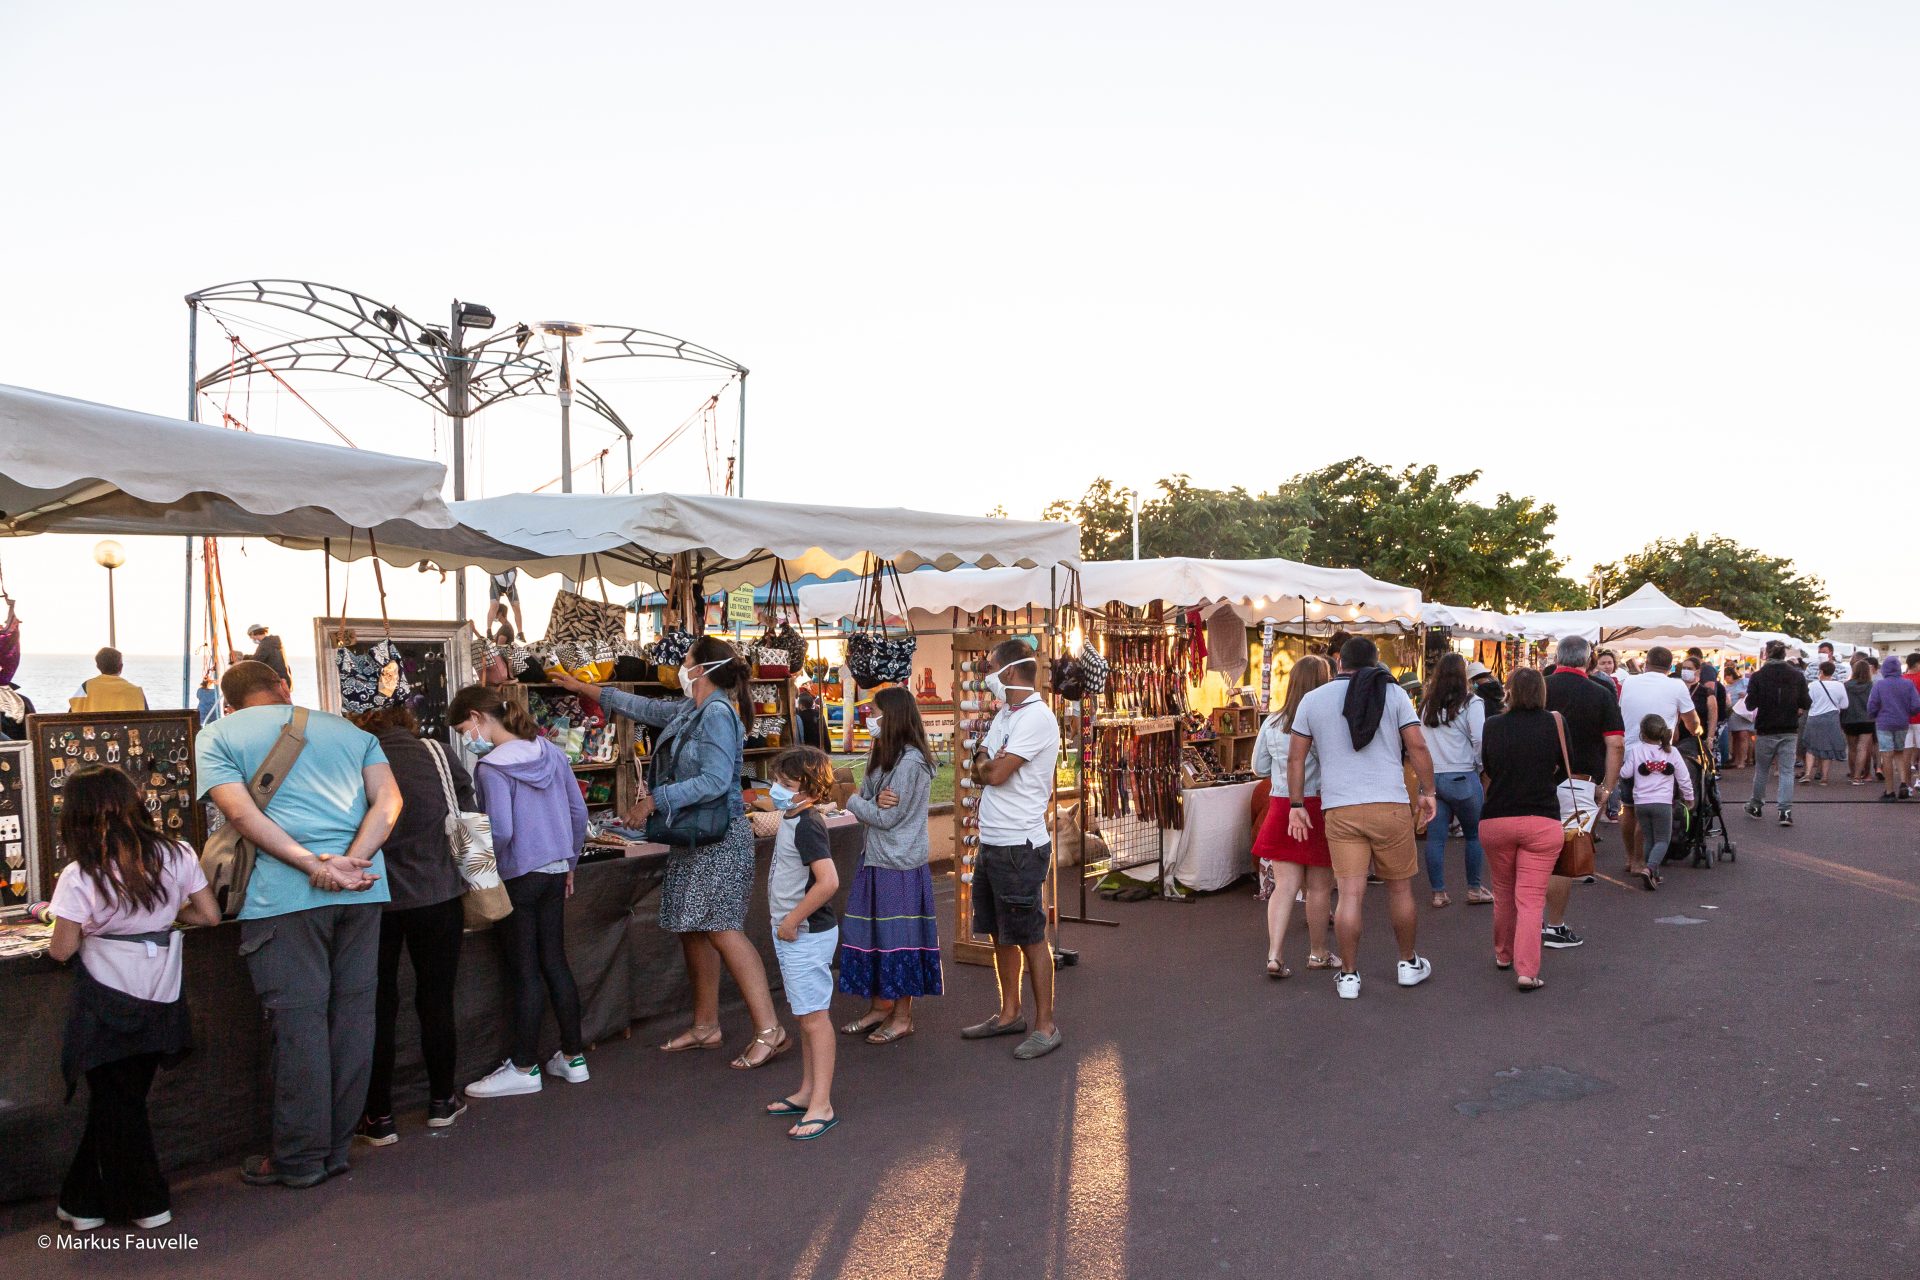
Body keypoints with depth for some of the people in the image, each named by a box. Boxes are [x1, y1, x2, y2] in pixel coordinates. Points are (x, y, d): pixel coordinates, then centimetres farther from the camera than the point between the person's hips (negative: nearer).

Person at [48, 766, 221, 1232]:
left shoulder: (79, 877, -14)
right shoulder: (177, 856, -4)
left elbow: (62, 950, -9)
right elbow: (209, 915, 1)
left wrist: (62, 918, 11)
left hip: (106, 1005, -3)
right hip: (160, 1002, 4)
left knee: (114, 1105, 10)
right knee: (126, 1098, 16)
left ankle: (144, 1203, 16)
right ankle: (85, 1200, 25)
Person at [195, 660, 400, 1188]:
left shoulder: (217, 736, 10)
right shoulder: (349, 731, 20)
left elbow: (240, 811, -8)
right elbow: (389, 799, 3)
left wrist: (312, 864, -13)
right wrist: (352, 861, -9)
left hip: (284, 890, -4)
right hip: (363, 886, 4)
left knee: (298, 1020, 2)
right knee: (352, 1014, 10)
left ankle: (300, 1158, 11)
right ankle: (336, 1148, 21)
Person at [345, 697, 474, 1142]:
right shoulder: (439, 755, -2)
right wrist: (470, 891, 15)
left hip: (372, 900, -2)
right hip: (437, 894, 2)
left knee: (378, 1007, 9)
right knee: (437, 999, 14)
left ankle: (379, 1117, 15)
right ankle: (442, 1101, 26)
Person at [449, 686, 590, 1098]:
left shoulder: (491, 768, -17)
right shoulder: (551, 753, 4)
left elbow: (501, 832, -23)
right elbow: (578, 811, 9)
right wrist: (569, 863, 18)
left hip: (517, 878, -7)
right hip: (555, 873, 7)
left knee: (524, 972, 2)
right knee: (555, 963, 13)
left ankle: (524, 1068, 13)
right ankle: (573, 1057, 21)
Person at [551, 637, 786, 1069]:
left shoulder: (718, 713, -15)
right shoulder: (688, 710, 14)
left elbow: (716, 780, -23)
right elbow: (644, 707, 29)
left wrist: (654, 800, -19)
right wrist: (584, 689, 37)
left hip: (719, 838, -10)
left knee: (721, 928, -14)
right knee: (692, 930, 11)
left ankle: (769, 1030, -14)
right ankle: (706, 1026, 22)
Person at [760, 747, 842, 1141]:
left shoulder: (806, 826, -21)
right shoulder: (791, 822, 9)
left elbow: (828, 881, -31)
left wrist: (792, 921, -22)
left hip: (807, 935, -10)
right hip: (794, 935, 10)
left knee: (814, 1017, -5)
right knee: (806, 1016, 18)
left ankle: (821, 1106, 0)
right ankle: (807, 1093, 29)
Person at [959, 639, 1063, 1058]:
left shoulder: (1036, 718, -17)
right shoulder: (1005, 714, 14)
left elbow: (995, 773, -20)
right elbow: (979, 771, 12)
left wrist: (986, 763, 1)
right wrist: (986, 763, -9)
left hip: (1019, 846, -9)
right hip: (992, 842, 9)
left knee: (1030, 937, -1)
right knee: (1000, 934, 17)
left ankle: (1045, 1026, 9)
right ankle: (1009, 1014, 29)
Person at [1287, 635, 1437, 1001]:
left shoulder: (1312, 699, 7)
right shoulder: (1393, 693, 3)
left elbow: (1295, 757, 6)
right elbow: (1417, 747, -3)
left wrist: (1296, 805, 11)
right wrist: (1427, 792, 7)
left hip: (1339, 811, 1)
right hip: (1390, 805, -1)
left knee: (1350, 894, 1)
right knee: (1400, 888, 14)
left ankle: (1349, 975, 6)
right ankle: (1409, 964, 27)